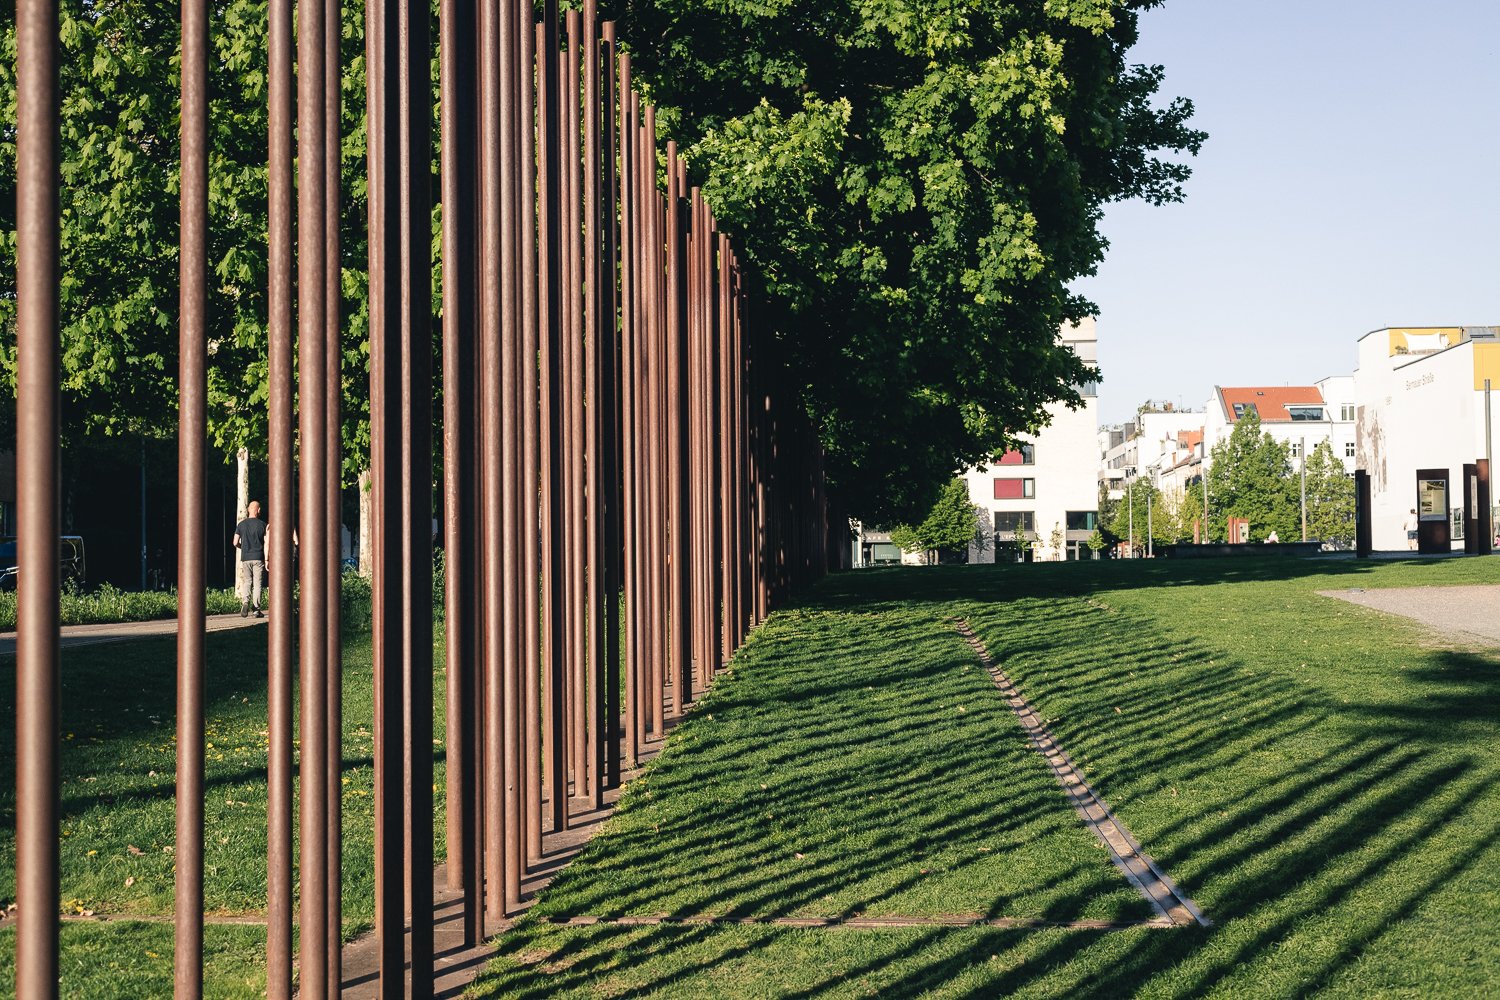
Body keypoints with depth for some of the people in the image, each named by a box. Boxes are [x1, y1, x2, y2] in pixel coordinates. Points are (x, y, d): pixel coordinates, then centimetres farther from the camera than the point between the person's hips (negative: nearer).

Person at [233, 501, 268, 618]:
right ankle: (257, 609, 2)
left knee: (246, 582, 7)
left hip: (245, 558, 1)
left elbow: (235, 543, 4)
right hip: (258, 558, -1)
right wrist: (267, 560, -2)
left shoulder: (241, 525, 4)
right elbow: (266, 544, -4)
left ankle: (245, 602, -18)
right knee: (257, 583, 4)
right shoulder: (262, 525, -1)